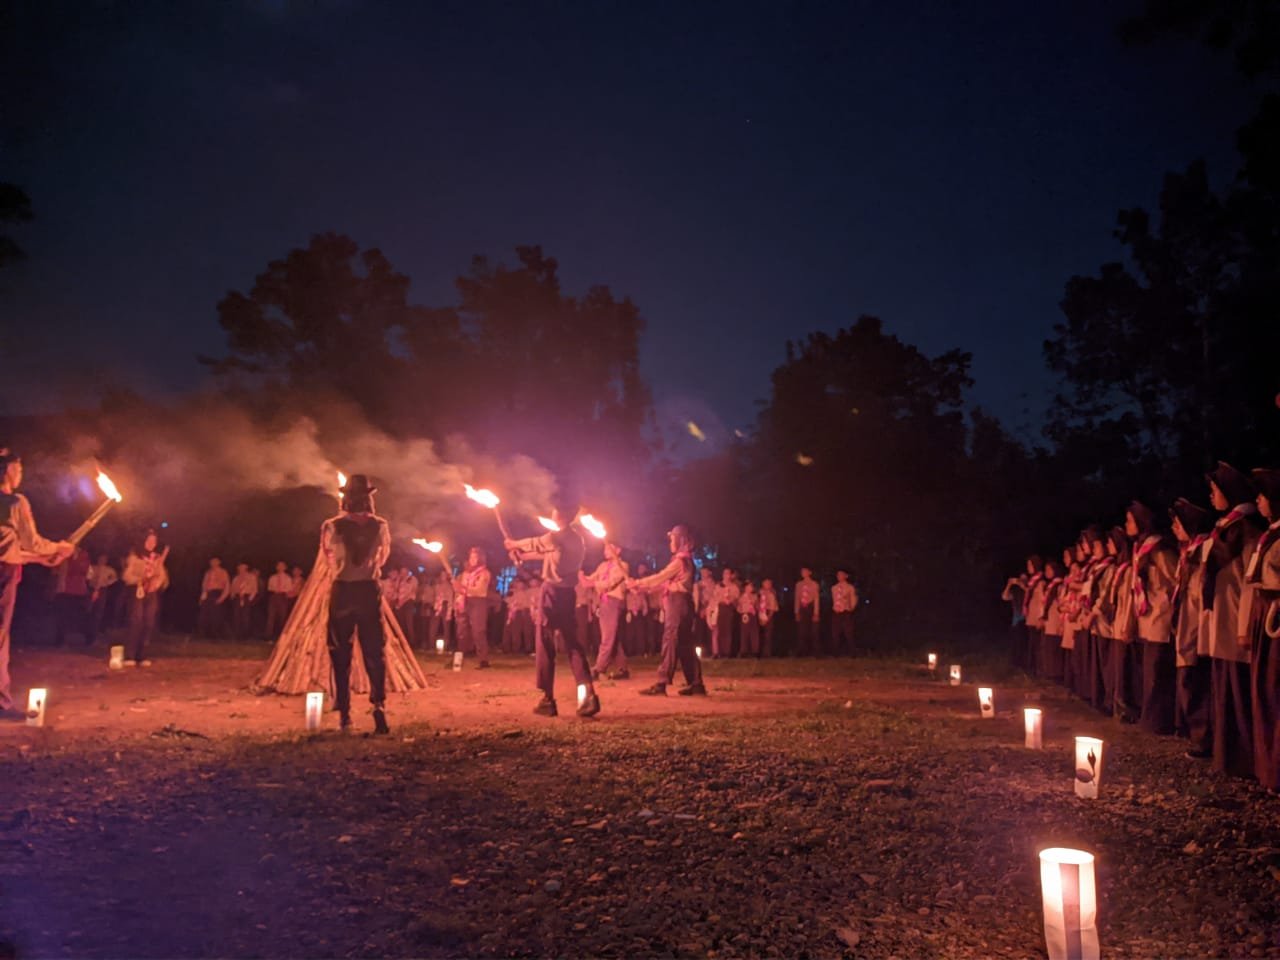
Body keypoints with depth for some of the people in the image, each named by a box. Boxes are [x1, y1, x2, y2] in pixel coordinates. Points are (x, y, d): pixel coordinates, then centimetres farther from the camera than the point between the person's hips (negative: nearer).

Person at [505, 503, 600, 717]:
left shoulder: (560, 536, -12)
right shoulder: (575, 537, 14)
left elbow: (536, 543, 3)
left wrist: (514, 544, 21)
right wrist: (522, 555, 30)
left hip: (554, 591, -8)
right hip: (566, 593, 8)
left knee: (546, 645, 0)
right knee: (573, 644, 7)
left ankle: (548, 699, 4)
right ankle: (588, 695, -6)